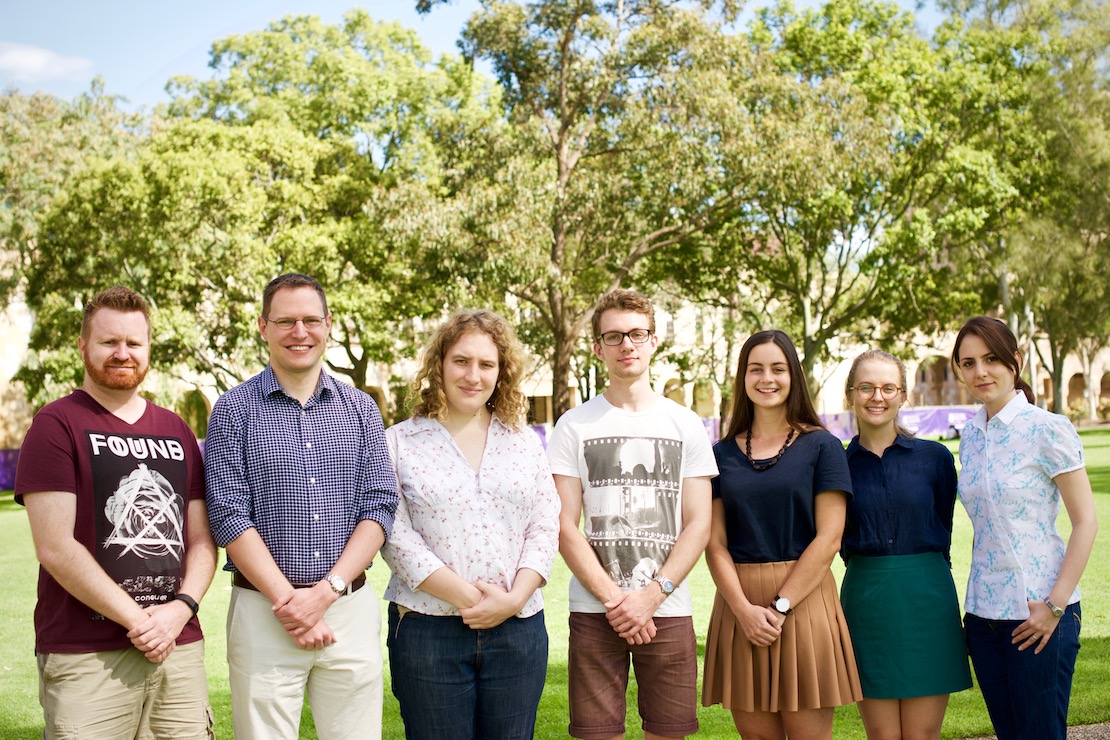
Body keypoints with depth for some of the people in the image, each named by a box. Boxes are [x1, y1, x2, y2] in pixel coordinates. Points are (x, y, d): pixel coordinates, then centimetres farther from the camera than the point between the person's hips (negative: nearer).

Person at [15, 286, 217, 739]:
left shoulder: (176, 431, 15)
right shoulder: (56, 425, -2)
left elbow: (202, 539, 12)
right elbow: (55, 548, -10)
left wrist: (182, 608, -6)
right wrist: (137, 620, -11)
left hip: (181, 647, 5)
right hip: (85, 655, -5)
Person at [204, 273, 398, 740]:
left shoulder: (361, 409, 9)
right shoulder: (234, 410, 1)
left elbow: (380, 505, 2)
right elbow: (229, 516, -5)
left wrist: (326, 591, -10)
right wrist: (287, 600, -12)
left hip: (351, 609, 2)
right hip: (264, 611, -2)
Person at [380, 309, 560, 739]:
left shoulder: (525, 442, 12)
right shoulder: (399, 443, 2)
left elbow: (545, 529, 6)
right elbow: (395, 536, -7)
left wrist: (514, 599, -9)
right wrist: (468, 598, -15)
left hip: (518, 630, 3)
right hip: (427, 632, -3)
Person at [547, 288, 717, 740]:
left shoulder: (686, 425, 8)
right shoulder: (575, 427, 4)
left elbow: (698, 524, 3)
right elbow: (565, 528, -1)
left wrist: (651, 595, -8)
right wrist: (614, 599, -10)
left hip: (667, 612, 1)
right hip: (594, 612, -1)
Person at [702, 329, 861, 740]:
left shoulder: (821, 446, 2)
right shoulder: (723, 453, 9)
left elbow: (828, 538, -5)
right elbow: (715, 543, 3)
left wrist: (780, 606, -12)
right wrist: (745, 610, -10)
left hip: (804, 601, -2)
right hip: (738, 607, 2)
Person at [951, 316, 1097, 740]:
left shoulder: (1047, 430, -10)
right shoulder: (971, 435, 9)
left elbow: (1086, 522, -11)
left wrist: (1055, 605, -15)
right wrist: (973, 603, 10)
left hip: (1037, 614, -6)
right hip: (984, 611, 6)